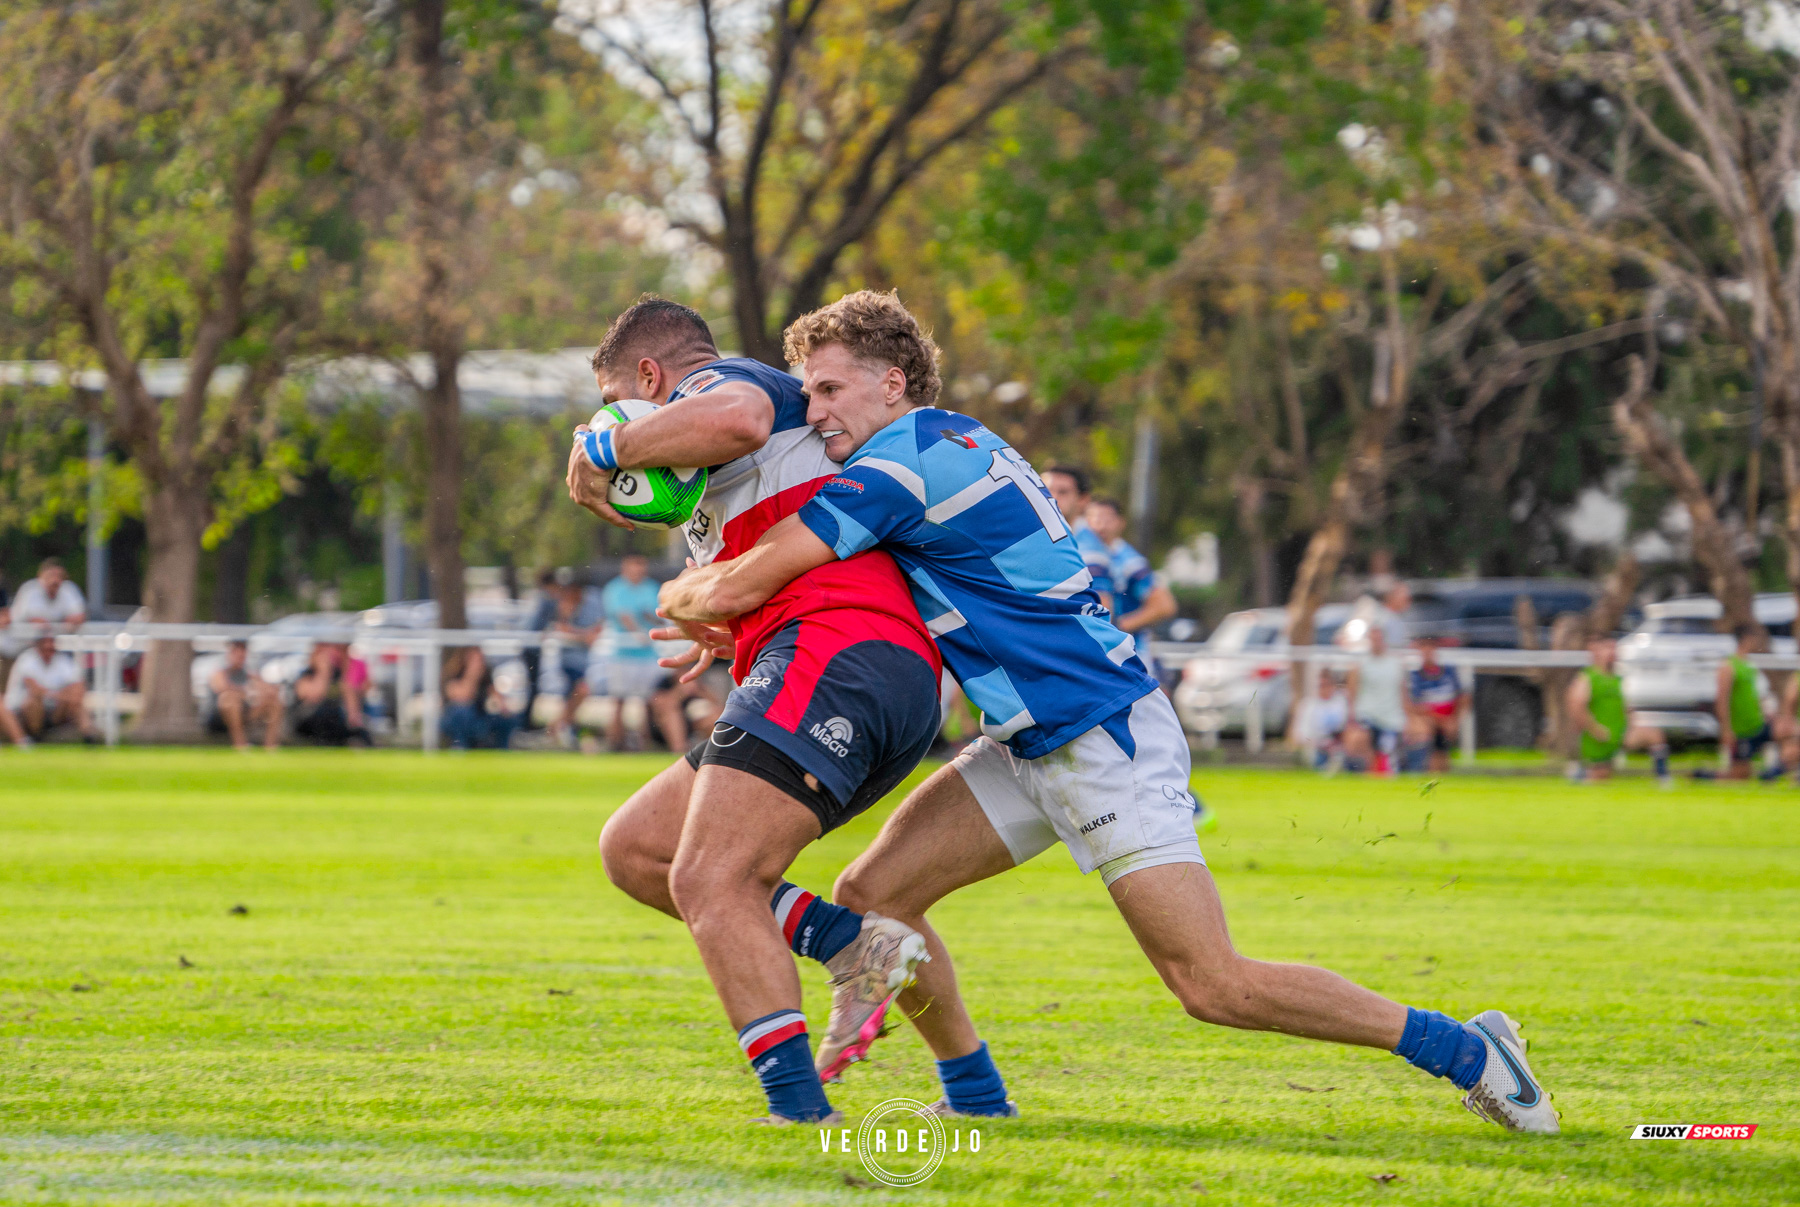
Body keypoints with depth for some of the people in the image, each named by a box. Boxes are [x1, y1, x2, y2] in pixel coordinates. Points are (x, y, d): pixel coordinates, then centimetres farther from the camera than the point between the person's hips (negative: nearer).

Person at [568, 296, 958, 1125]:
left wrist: (603, 449, -9)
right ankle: (853, 946, 1)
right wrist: (736, 631, 39)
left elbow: (735, 418, -22)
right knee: (634, 847, 11)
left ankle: (800, 1110, -30)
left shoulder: (715, 381, 5)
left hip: (837, 655, -10)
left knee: (708, 881, -20)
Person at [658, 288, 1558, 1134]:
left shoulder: (903, 461, -17)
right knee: (871, 896, 3)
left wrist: (681, 596, 5)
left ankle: (1460, 1048, -3)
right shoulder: (949, 449, 13)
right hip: (1034, 747, 10)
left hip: (1105, 741, -10)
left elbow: (735, 589, -18)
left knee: (1215, 985, -13)